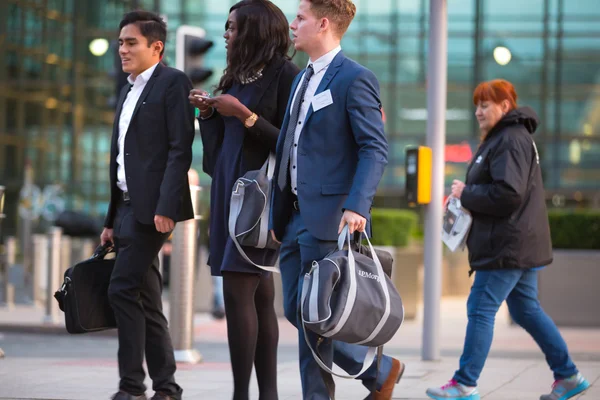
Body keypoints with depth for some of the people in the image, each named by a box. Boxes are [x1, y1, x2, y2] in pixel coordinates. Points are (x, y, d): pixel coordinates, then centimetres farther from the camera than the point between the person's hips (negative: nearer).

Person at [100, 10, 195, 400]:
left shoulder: (173, 83, -5)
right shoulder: (129, 91, 21)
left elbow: (180, 149, -14)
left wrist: (166, 207, -22)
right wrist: (112, 219, 19)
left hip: (153, 206, -9)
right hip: (128, 206, 9)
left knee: (123, 288, -13)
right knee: (146, 300, 8)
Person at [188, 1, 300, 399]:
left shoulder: (284, 75, -9)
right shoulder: (237, 77, 15)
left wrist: (244, 114, -17)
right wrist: (207, 111, 7)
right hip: (231, 191, 8)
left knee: (238, 291, -12)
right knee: (260, 296, 7)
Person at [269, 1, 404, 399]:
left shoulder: (354, 78, -10)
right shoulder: (303, 79, 18)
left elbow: (375, 149, -16)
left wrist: (357, 207, -26)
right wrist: (278, 213, 19)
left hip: (330, 216, -9)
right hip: (296, 216, 9)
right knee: (296, 310, 9)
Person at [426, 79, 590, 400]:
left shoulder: (510, 140, -15)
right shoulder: (502, 138, 18)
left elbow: (508, 193, -25)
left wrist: (466, 194, -13)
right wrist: (465, 195, 10)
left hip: (508, 247, -11)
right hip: (521, 245, 11)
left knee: (480, 310, -7)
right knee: (526, 310, 15)